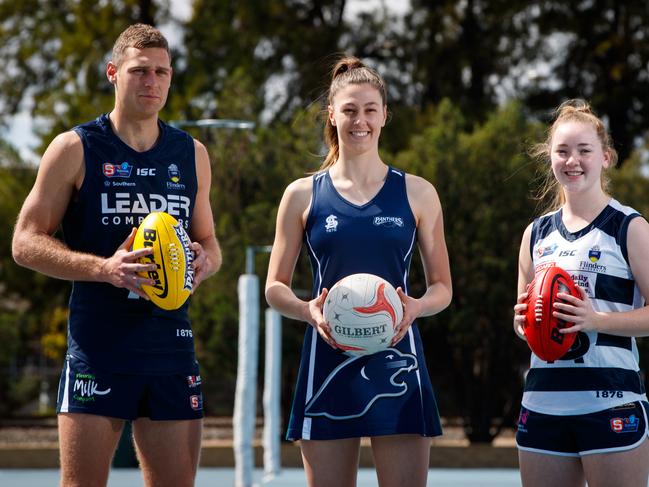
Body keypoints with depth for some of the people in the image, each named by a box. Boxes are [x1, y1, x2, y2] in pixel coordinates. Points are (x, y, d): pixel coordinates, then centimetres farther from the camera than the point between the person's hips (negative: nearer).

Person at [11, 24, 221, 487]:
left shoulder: (192, 154, 13)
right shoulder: (75, 149, 0)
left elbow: (209, 241, 23)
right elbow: (26, 242, -3)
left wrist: (204, 260, -2)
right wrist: (103, 268, -18)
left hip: (171, 343, 4)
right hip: (97, 346, -4)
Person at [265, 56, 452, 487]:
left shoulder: (417, 193, 7)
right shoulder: (303, 195, 7)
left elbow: (442, 288, 10)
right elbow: (275, 288, 9)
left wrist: (415, 307, -12)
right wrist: (308, 310, -13)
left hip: (397, 361, 0)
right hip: (328, 365, 0)